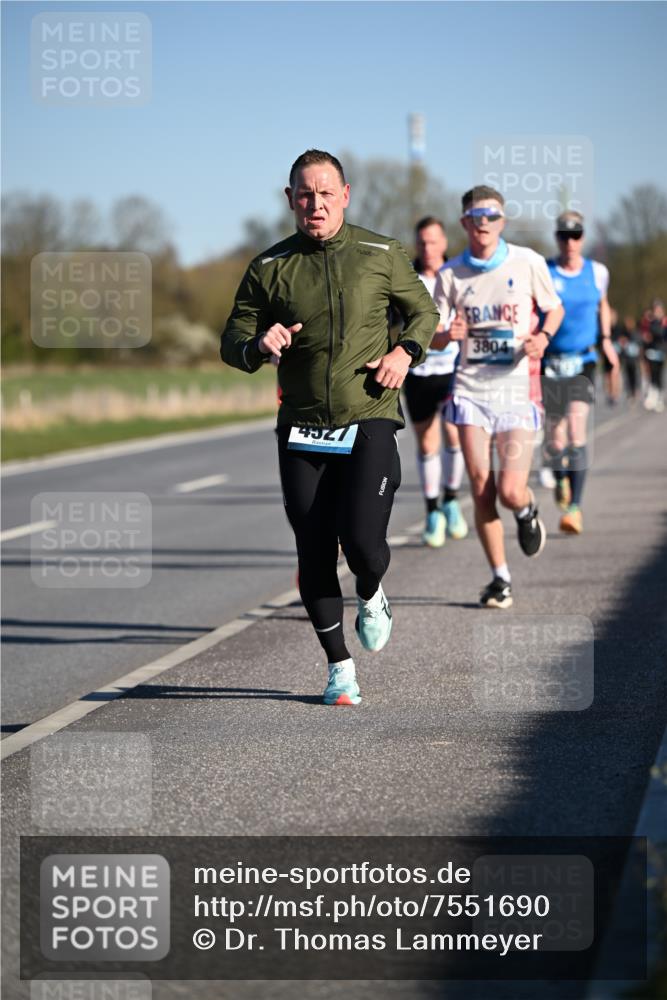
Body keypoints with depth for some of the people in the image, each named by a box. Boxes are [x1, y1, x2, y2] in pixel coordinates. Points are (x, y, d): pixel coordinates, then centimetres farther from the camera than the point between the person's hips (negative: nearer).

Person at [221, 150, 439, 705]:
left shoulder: (381, 254, 3)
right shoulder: (269, 267, 4)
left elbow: (424, 310, 16)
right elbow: (232, 341, 7)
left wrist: (406, 351, -4)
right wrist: (258, 345, -16)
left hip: (370, 421, -2)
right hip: (302, 430, 2)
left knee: (361, 539, -16)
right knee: (314, 556, 1)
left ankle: (371, 595, 20)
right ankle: (340, 666, 18)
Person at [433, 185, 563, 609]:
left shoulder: (528, 263, -2)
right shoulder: (451, 274, 2)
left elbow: (555, 308, 12)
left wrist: (543, 336, -10)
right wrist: (449, 334, -18)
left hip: (516, 388, -1)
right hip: (471, 389, 1)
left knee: (510, 491, -11)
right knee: (481, 489, -4)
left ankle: (528, 510, 28)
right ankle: (500, 578, 12)